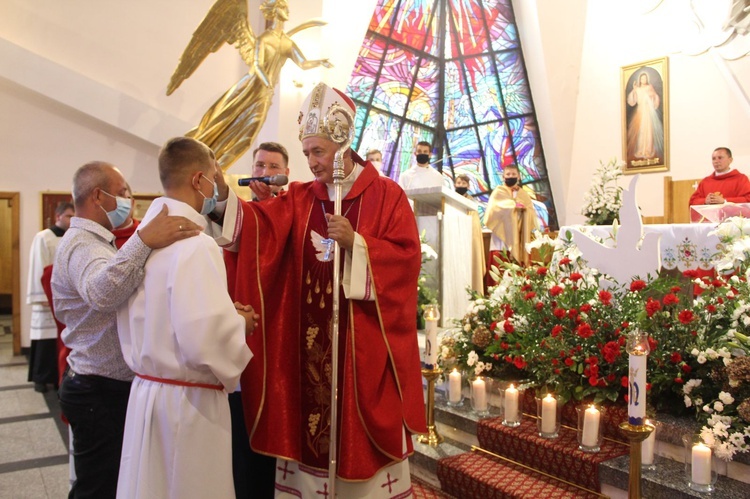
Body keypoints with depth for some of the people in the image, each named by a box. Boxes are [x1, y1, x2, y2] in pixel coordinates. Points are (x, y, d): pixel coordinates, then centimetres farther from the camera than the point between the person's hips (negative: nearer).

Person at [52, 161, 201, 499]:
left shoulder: (90, 241, 14)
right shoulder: (82, 244, -20)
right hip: (100, 392, -10)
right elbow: (101, 292, -43)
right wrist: (143, 241, -53)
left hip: (105, 388, 10)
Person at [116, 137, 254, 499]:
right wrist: (239, 324, -8)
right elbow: (204, 340, -29)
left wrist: (224, 315, 9)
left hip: (146, 391, 8)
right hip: (187, 401, -8)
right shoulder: (195, 245, -21)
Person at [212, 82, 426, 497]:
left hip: (364, 337, -3)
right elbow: (259, 227, -6)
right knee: (311, 422, 10)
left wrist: (355, 242, -20)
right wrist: (224, 195, -21)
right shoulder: (300, 199, 8)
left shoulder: (386, 195, -2)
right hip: (310, 338, 4)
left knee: (364, 420, 8)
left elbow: (407, 256, -10)